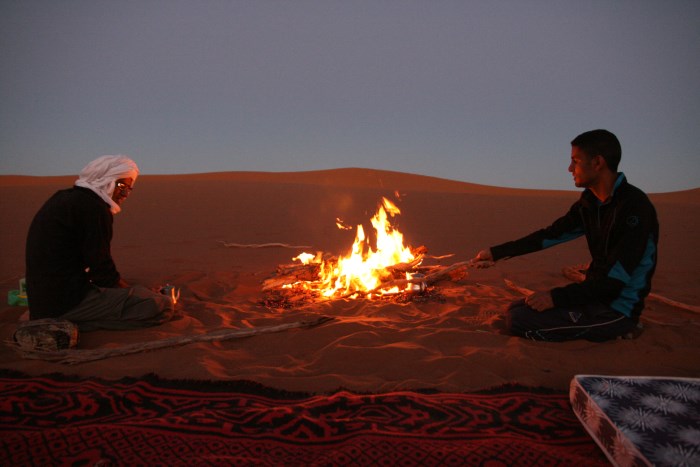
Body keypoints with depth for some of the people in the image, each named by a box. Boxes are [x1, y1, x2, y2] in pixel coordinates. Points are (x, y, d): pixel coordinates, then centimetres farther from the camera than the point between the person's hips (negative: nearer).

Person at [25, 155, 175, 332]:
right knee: (163, 306, -19)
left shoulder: (64, 198, 17)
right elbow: (102, 270, -15)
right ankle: (74, 324, -12)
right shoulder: (93, 207, -14)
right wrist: (130, 290, 0)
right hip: (67, 303, -10)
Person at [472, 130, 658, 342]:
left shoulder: (634, 207, -21)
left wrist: (556, 297, -20)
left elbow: (615, 278, -24)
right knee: (515, 308, 10)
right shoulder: (590, 203, 5)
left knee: (518, 320, -20)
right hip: (595, 293, 8)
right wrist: (496, 252, 10)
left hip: (618, 308, -8)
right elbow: (550, 235, 11)